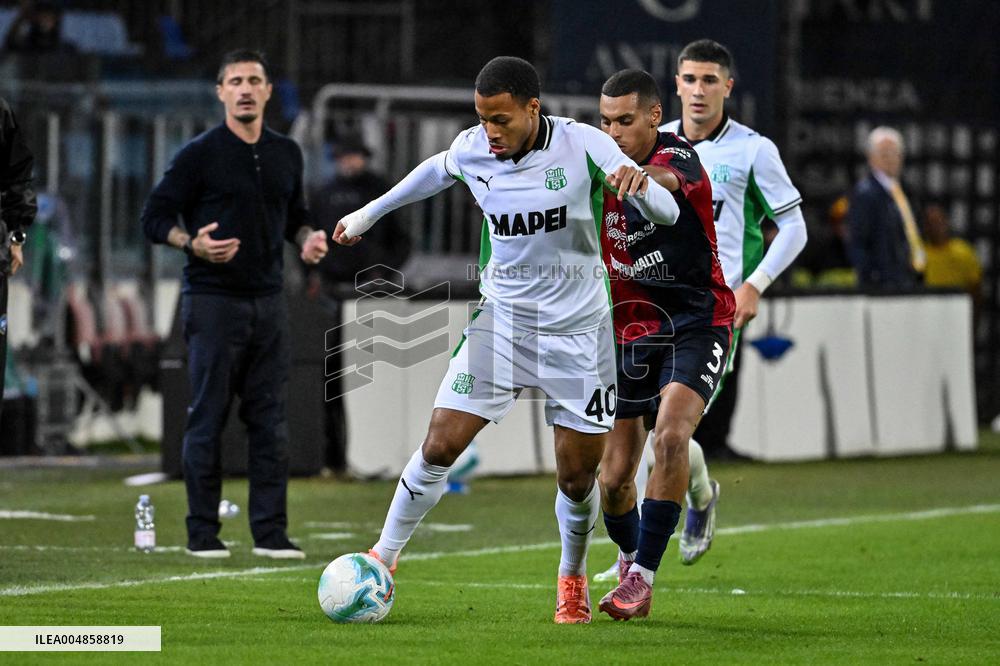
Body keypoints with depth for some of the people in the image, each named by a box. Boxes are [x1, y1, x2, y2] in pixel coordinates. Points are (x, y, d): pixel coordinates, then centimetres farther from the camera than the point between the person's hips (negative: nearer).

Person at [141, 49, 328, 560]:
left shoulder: (286, 154, 12)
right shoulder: (199, 154, -5)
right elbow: (155, 216, -5)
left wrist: (309, 239, 1)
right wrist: (193, 244, -23)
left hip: (268, 301, 5)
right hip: (213, 302, -5)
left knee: (270, 420, 4)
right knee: (208, 417, -2)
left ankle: (270, 532, 9)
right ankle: (202, 533, 5)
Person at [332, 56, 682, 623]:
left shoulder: (582, 145, -16)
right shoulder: (472, 150, -7)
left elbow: (667, 214, -18)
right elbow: (438, 171, 20)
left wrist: (638, 186, -41)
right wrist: (371, 212, 28)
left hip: (577, 327, -2)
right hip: (502, 317, 2)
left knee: (579, 478, 3)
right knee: (441, 444, -11)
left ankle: (573, 577, 31)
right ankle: (384, 559, 6)